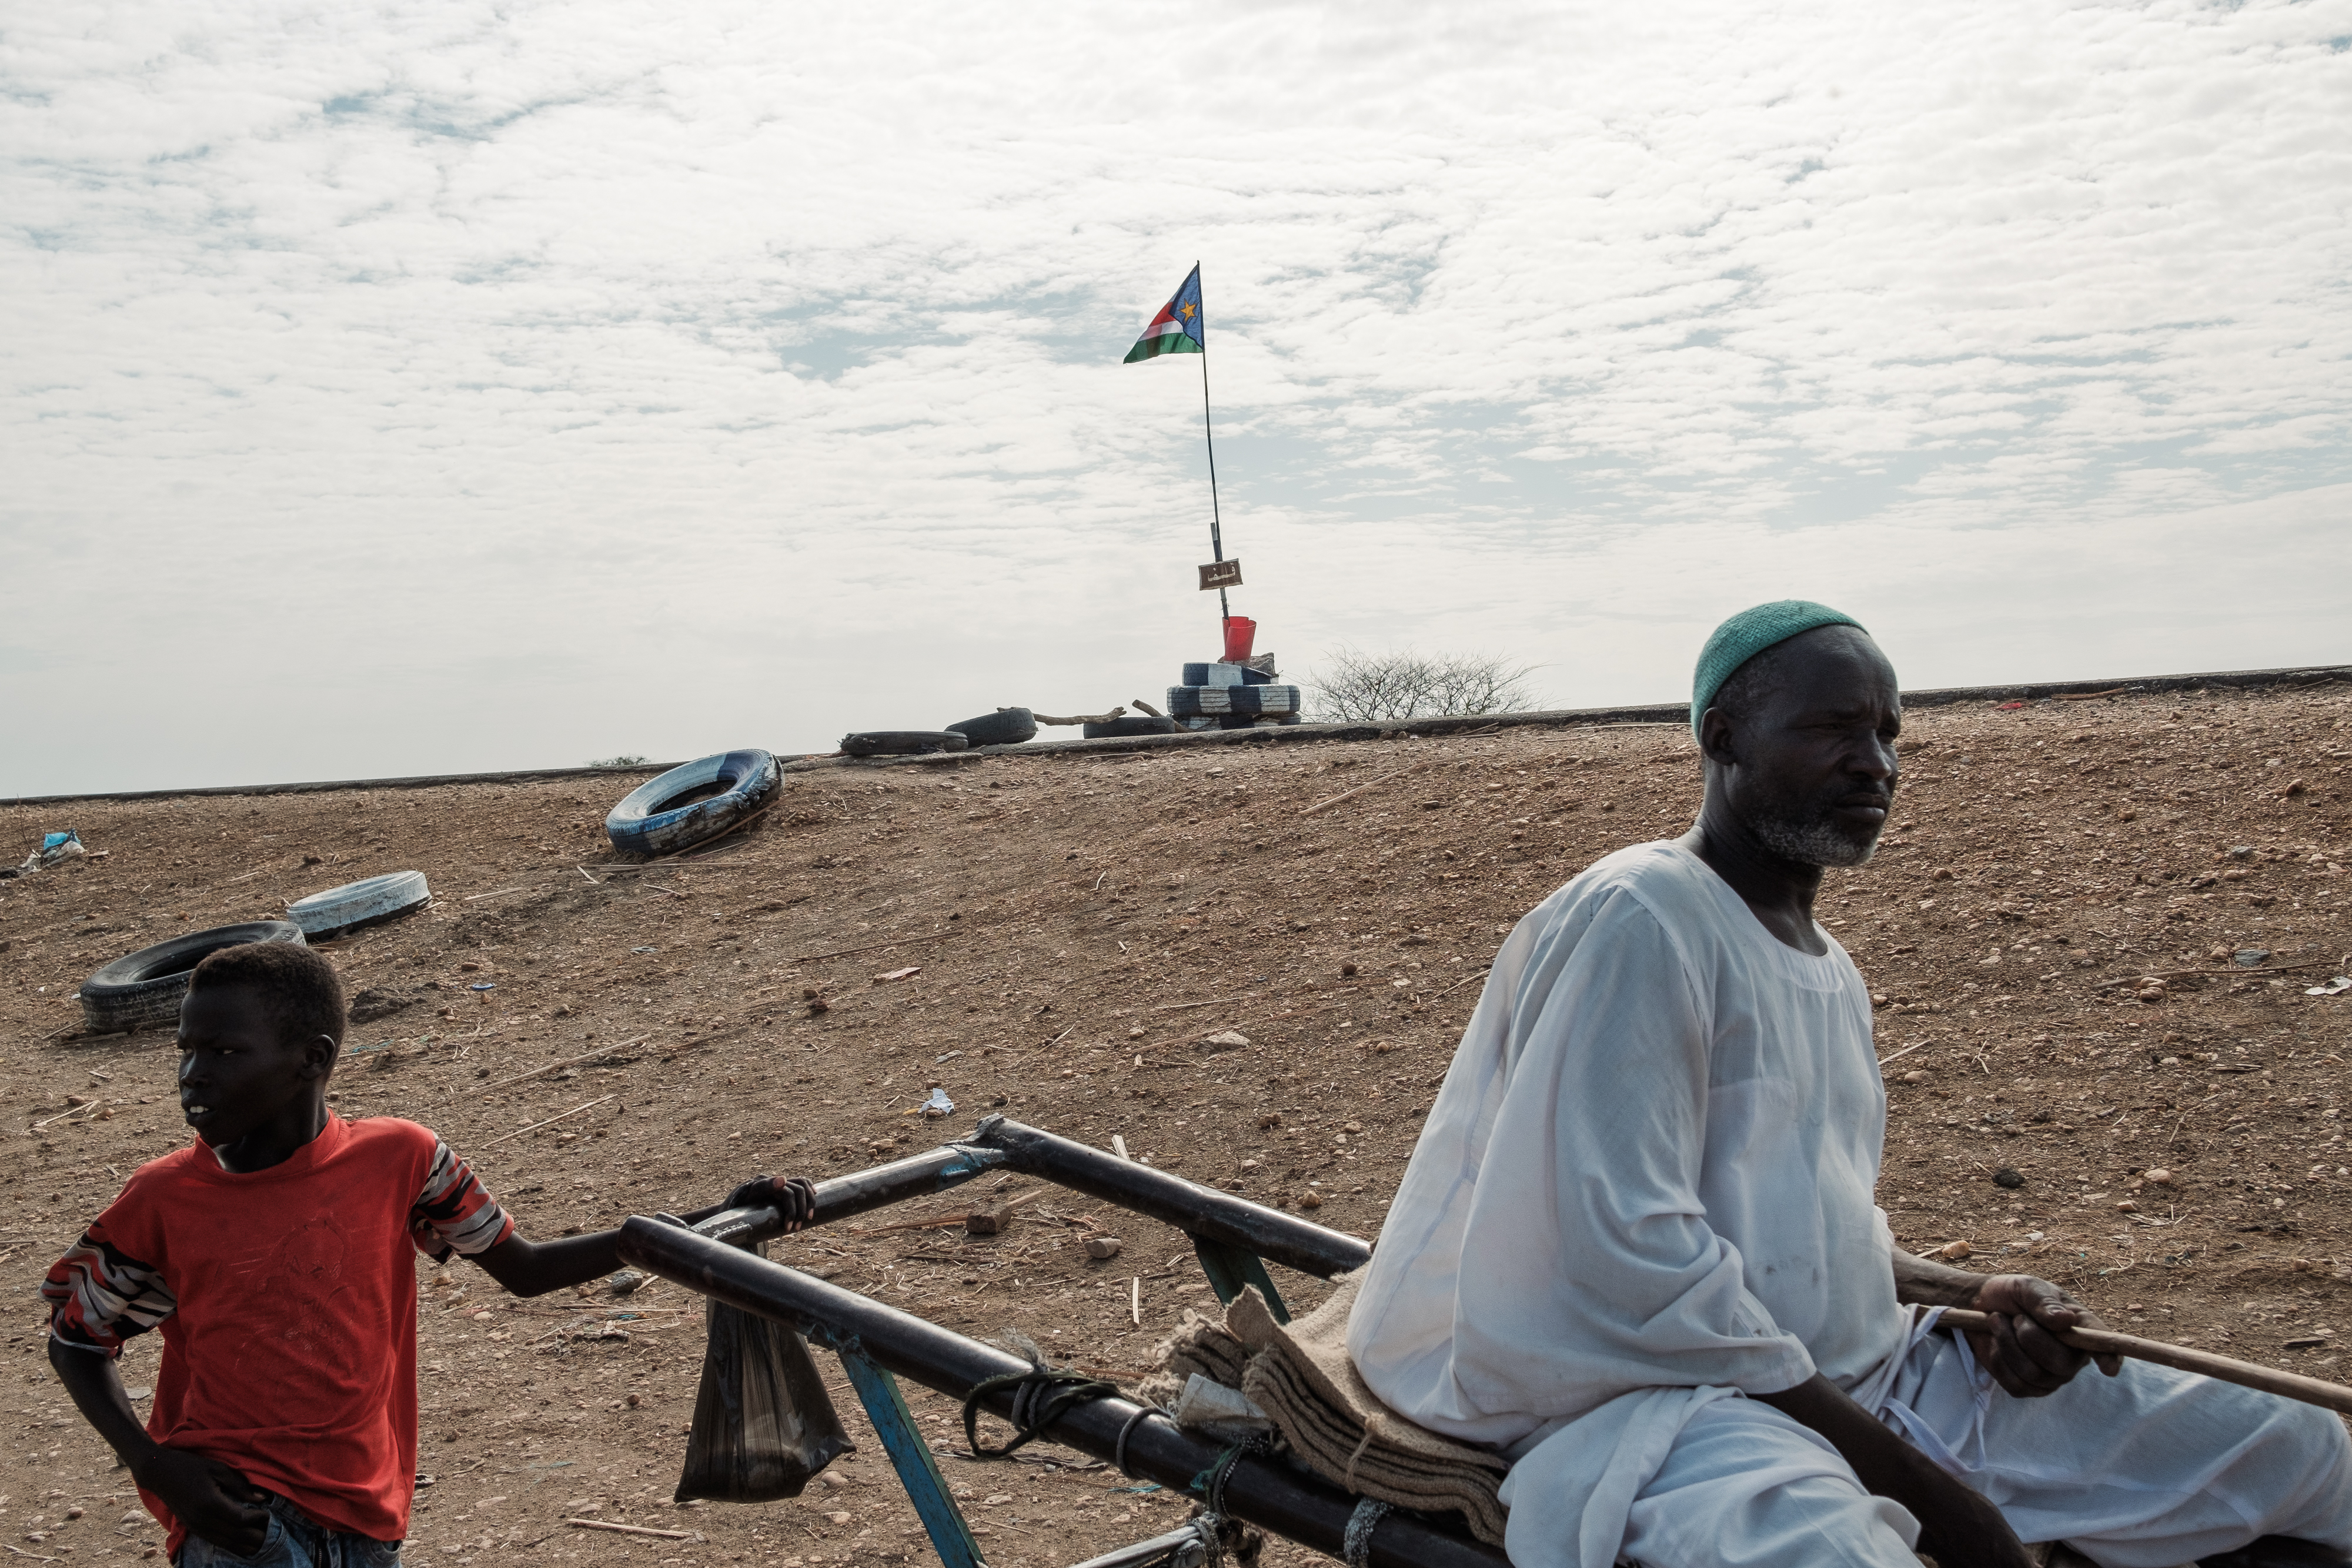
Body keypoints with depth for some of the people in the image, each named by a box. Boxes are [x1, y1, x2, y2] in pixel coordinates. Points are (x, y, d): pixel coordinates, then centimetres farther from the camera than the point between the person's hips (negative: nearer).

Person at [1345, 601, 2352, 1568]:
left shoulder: (1827, 966, 16)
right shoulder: (1637, 922, -14)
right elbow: (1634, 1257, -22)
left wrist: (1972, 1295, 5)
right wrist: (1910, 1480, -18)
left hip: (1873, 1370, 9)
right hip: (1671, 1394, -9)